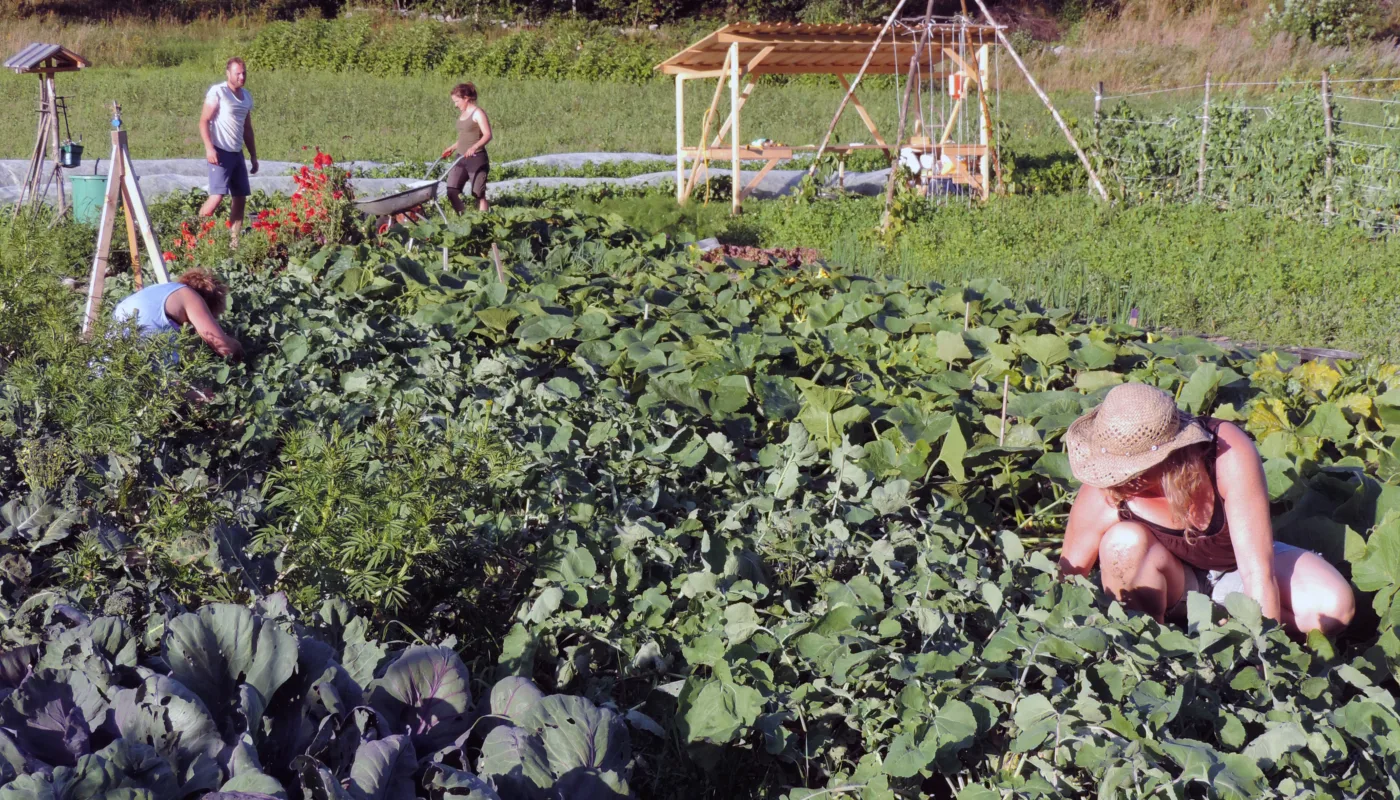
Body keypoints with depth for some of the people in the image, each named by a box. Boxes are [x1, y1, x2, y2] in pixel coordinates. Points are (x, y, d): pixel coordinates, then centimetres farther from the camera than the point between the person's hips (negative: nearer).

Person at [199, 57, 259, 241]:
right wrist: (209, 148, -22)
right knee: (217, 196, -16)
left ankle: (234, 241, 11)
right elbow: (204, 121, -11)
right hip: (220, 152, -7)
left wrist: (254, 156, 20)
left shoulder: (246, 96, 15)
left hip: (237, 153, 7)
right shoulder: (217, 92, -7)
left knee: (240, 199, 6)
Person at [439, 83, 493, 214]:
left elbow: (487, 135, -19)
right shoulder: (462, 114, 15)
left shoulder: (477, 113, -9)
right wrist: (452, 147, 25)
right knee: (451, 192, 1)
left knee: (479, 194, -5)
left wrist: (475, 147, -33)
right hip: (461, 159, 8)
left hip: (476, 159, -8)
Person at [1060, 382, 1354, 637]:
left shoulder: (1229, 454, -35)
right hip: (1170, 584, 0)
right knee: (1124, 542, -34)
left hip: (1236, 570, 1)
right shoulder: (1101, 497, -30)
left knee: (1336, 605, -25)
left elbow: (1258, 572, -33)